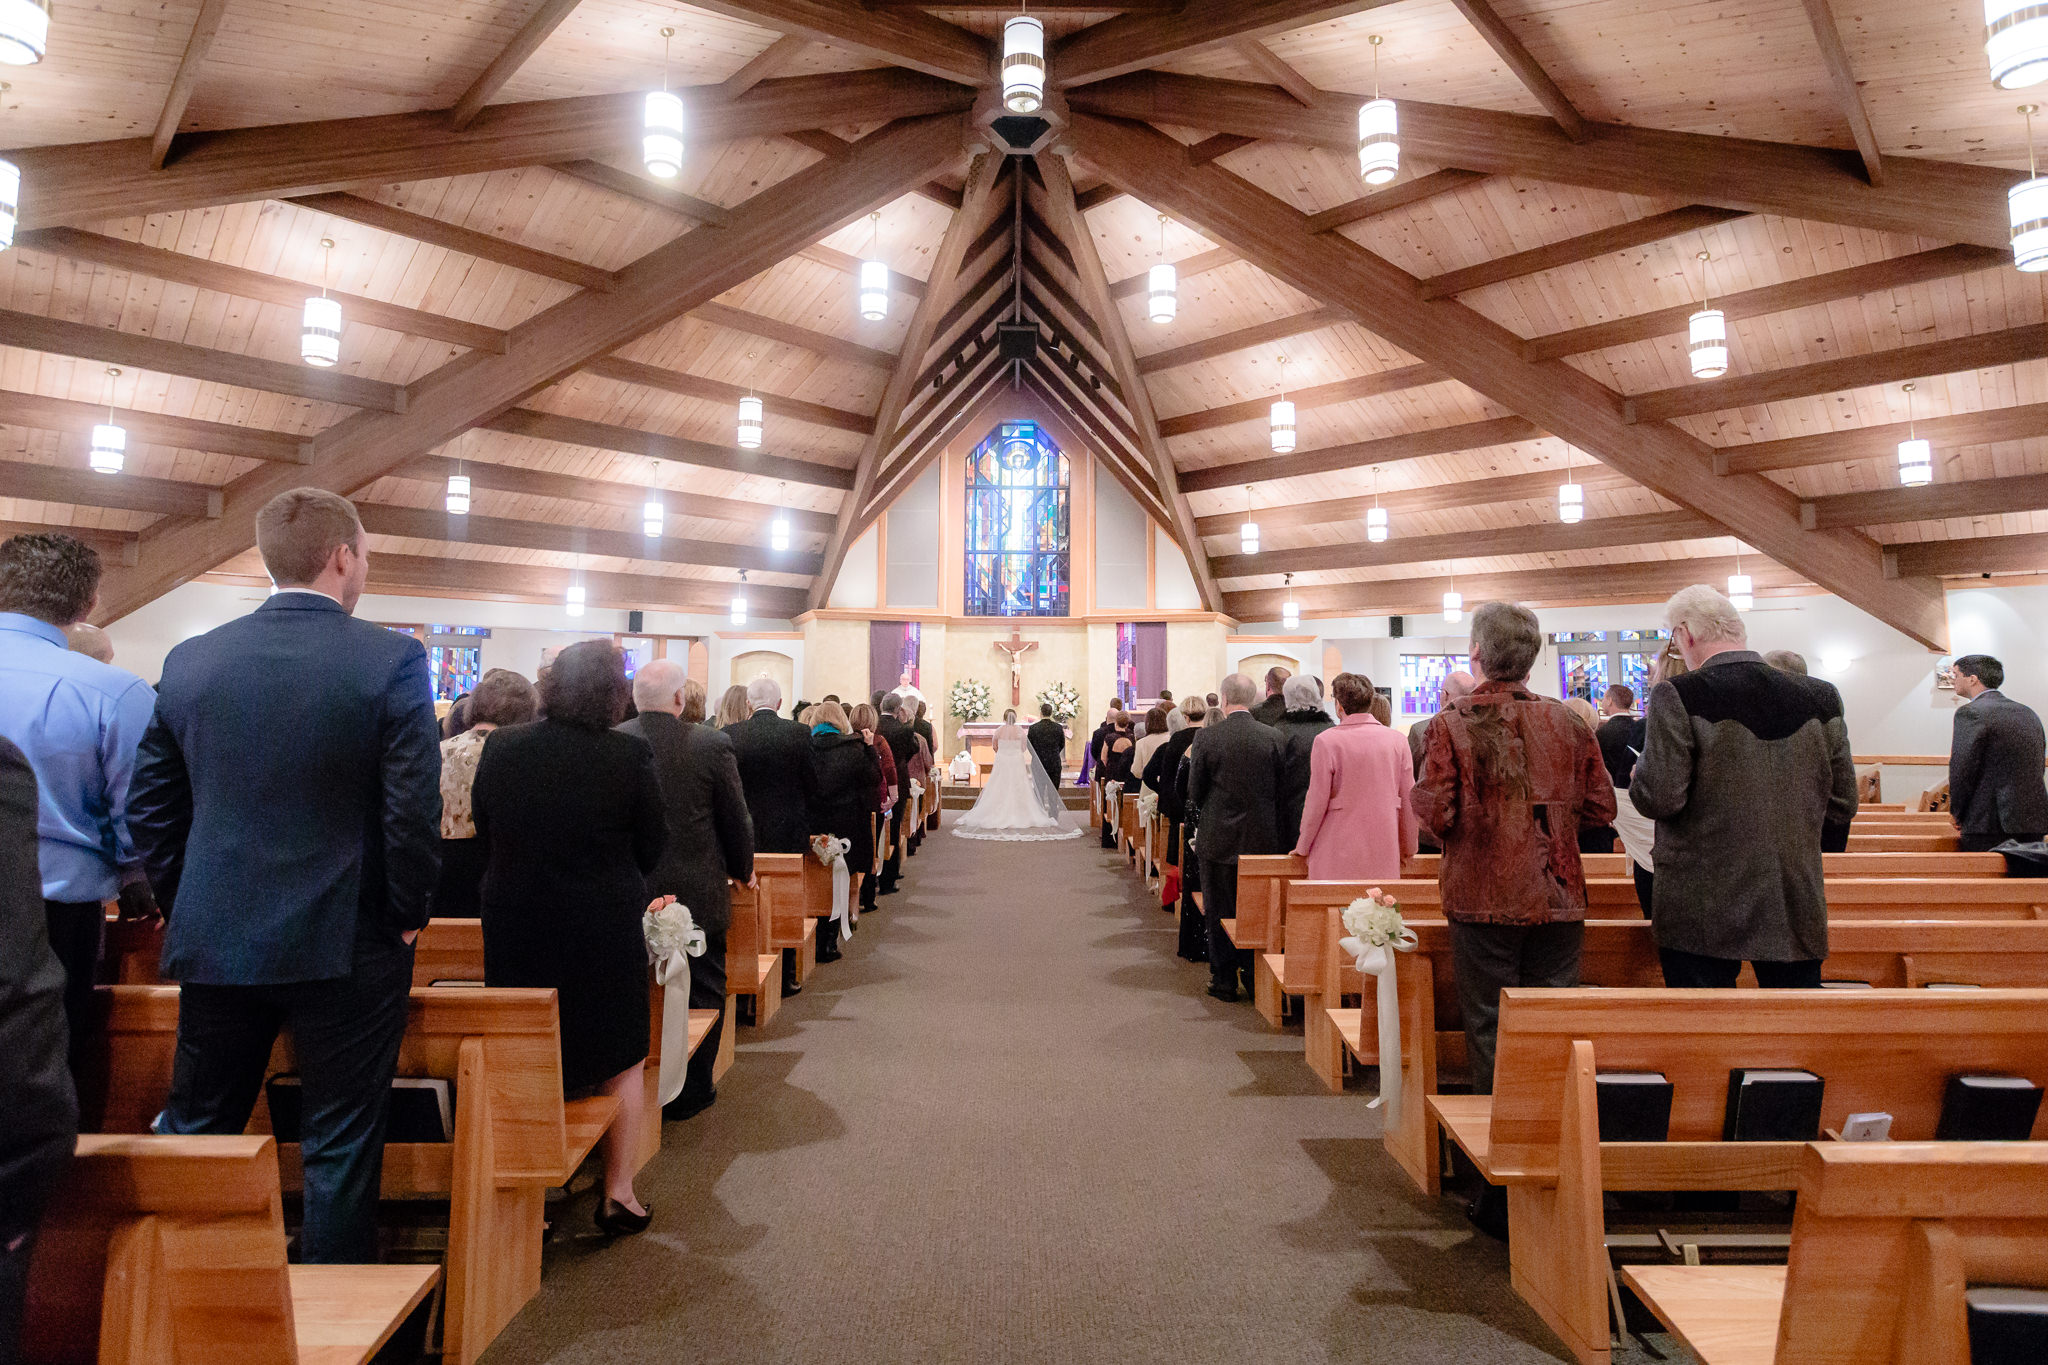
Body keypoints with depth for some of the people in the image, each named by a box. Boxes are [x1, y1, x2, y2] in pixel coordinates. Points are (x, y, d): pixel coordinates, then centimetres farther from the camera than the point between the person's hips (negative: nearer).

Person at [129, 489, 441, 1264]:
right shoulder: (392, 661, -13)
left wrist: (189, 906, 16)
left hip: (214, 940, 4)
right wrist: (408, 915, -3)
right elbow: (414, 809, -16)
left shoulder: (190, 661, 1)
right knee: (340, 1142, 9)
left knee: (195, 1132, 20)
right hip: (346, 944, -4)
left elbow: (149, 807, 6)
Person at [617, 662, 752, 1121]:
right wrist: (741, 869, 12)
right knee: (701, 991, 13)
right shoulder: (712, 744, -14)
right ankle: (690, 1092, 21)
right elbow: (736, 819, -5)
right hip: (698, 892, -3)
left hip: (630, 891, 3)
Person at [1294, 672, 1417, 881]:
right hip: (1384, 857, 4)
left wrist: (1302, 847, 6)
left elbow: (1317, 802, -7)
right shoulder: (1397, 741, 4)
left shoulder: (1326, 741, -8)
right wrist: (1408, 847, 21)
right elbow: (1408, 801, 9)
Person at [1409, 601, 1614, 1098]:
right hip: (1558, 895, 4)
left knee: (1489, 1025, 6)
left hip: (1484, 896, -3)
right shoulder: (1566, 722, 2)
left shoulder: (1450, 724, -10)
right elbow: (1600, 806, 5)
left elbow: (1434, 814, -15)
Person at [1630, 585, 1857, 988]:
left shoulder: (1677, 696, -13)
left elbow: (1659, 799, -17)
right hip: (1795, 910, 4)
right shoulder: (1821, 698, 3)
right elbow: (1841, 806, 8)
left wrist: (1640, 775, 4)